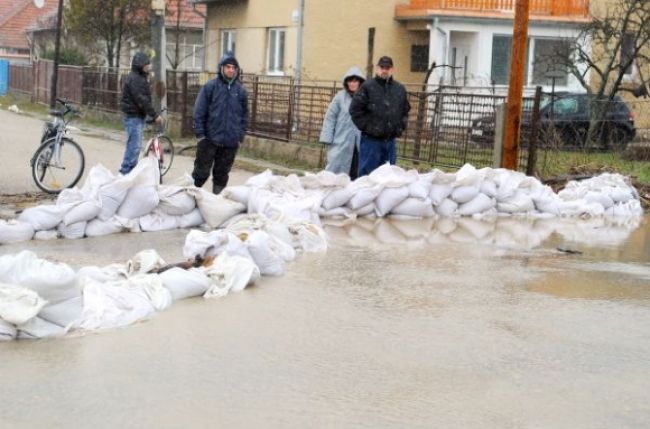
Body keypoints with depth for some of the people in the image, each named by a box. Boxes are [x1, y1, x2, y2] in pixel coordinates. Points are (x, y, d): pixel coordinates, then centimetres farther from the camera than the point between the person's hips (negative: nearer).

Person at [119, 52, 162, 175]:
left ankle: (129, 172, 20)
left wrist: (153, 114, 12)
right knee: (134, 146, -10)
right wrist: (154, 115, -20)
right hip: (133, 117, -10)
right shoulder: (134, 79, -16)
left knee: (134, 146, 14)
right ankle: (126, 172, -7)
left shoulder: (140, 78, 16)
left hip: (138, 116, 10)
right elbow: (141, 100, -22)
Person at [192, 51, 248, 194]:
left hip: (231, 142, 3)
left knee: (222, 174, 10)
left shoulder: (240, 90, 7)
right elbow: (199, 111, -3)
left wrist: (241, 136, 8)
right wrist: (199, 134, -7)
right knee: (201, 172, 2)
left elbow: (244, 115, 13)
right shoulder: (210, 87, -3)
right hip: (209, 139, -3)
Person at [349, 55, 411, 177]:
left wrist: (400, 127, 10)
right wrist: (365, 126, -9)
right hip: (371, 139, -5)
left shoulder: (400, 89, 10)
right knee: (367, 173, -2)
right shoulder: (367, 87, -5)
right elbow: (355, 109, -6)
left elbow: (405, 110, 22)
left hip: (390, 140, 5)